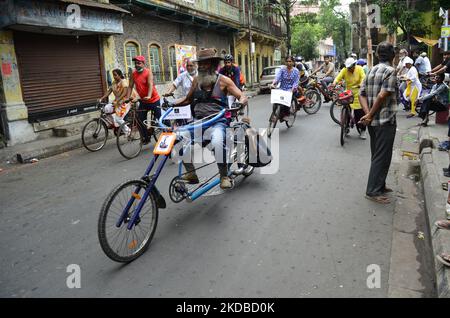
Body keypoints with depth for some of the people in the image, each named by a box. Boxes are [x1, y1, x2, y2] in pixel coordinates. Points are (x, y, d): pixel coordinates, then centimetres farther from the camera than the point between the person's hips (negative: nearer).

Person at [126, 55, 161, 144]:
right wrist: (127, 98, -10)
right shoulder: (133, 74, 1)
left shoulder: (148, 72, -13)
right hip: (143, 101, 5)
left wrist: (148, 96, -41)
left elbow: (150, 84, -26)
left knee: (159, 118, 2)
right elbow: (130, 87, 1)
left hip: (154, 100, -5)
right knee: (140, 120, 1)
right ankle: (146, 138, 12)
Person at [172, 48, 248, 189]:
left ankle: (224, 176, -13)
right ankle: (191, 173, 2)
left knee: (218, 142, -37)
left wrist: (240, 103, -24)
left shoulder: (223, 80, 2)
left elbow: (242, 97, -1)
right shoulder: (196, 80, 14)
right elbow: (188, 99, 27)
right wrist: (173, 104, 11)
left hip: (217, 122, -5)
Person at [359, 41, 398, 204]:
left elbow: (362, 94, 5)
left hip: (373, 122, 8)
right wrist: (370, 115, -13)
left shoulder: (371, 70, 12)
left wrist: (367, 113, -6)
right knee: (382, 157, -2)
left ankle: (380, 185, 29)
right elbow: (383, 95, -21)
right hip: (385, 121, -8)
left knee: (377, 155, 17)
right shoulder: (390, 71, -12)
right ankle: (373, 191, 2)